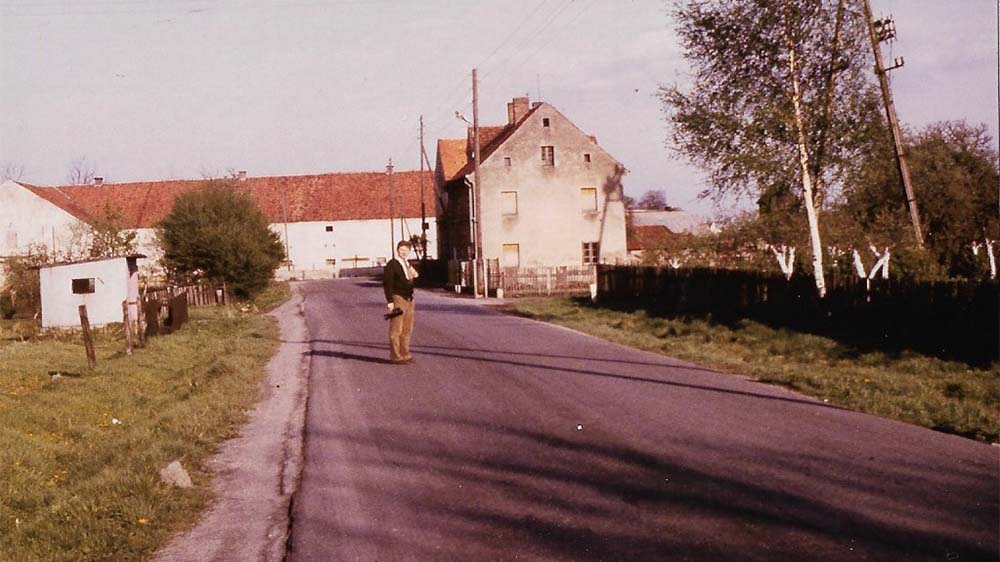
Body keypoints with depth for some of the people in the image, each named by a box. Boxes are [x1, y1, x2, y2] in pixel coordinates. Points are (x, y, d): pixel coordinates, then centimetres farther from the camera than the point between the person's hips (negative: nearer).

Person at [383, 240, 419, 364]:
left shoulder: (408, 265, 17)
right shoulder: (392, 264, -7)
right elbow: (387, 283, -13)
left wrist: (414, 276, 2)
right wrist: (389, 301, -19)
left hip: (409, 299, 8)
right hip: (398, 299, -8)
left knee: (407, 329, 11)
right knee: (396, 329, -6)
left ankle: (404, 354, 19)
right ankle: (395, 356, -3)